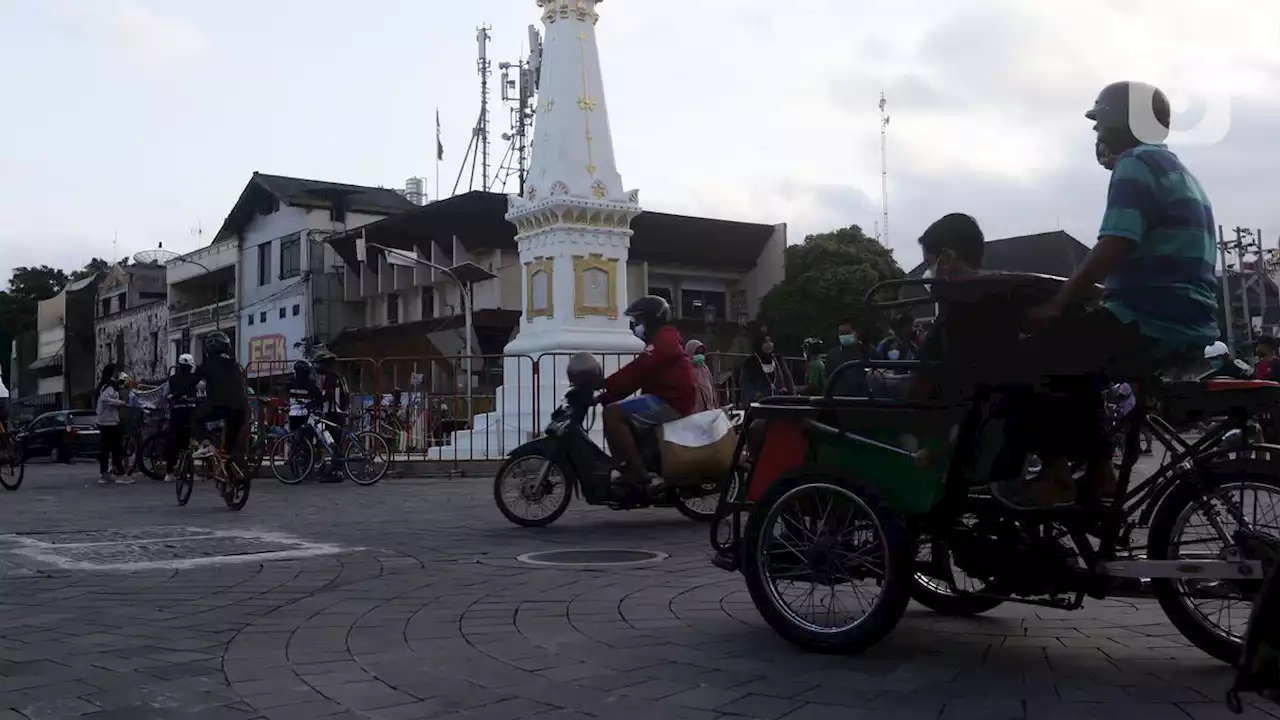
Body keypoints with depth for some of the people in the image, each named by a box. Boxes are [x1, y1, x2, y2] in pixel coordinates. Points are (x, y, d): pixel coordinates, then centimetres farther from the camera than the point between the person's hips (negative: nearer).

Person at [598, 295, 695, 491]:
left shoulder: (664, 339, -9)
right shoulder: (663, 340, 25)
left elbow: (635, 371, -21)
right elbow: (637, 376, 19)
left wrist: (601, 385, -19)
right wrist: (604, 397, 10)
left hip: (669, 401, -11)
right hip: (668, 400, 11)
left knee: (612, 413, -20)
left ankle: (637, 473, -22)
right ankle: (629, 467, 13)